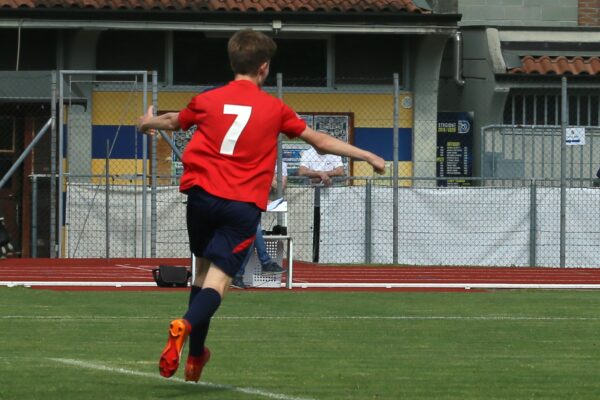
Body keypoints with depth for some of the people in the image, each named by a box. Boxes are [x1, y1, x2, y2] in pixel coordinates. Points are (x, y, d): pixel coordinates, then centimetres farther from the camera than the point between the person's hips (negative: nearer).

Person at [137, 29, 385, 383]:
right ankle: (186, 325, -35)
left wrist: (149, 123, 52)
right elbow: (320, 141, 11)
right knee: (219, 278, -6)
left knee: (204, 269, 20)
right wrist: (369, 157, 23)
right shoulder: (275, 109, 3)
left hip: (202, 195, 3)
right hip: (244, 206, -3)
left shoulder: (207, 100, 7)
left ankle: (195, 355, 24)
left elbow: (174, 121, 29)